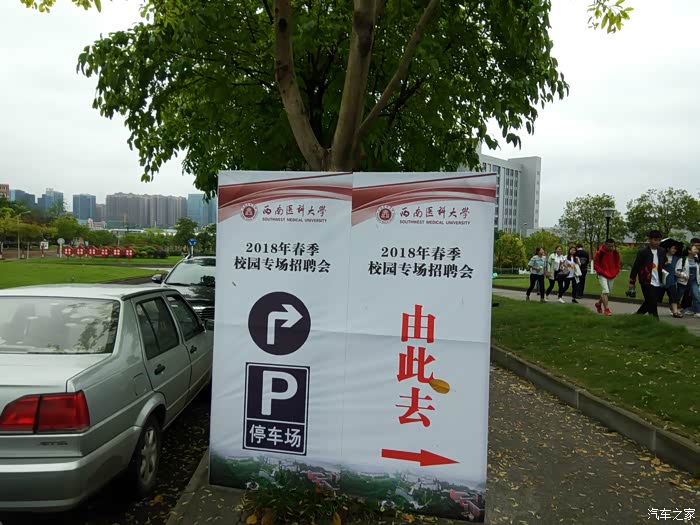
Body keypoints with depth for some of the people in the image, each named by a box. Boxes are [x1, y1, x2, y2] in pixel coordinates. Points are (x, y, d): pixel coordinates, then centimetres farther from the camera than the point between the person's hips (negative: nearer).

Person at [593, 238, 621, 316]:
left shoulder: (616, 253, 0)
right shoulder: (599, 253, -11)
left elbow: (618, 264, 12)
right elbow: (596, 265, -7)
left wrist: (616, 272, -2)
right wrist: (603, 273, -13)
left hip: (612, 276, 5)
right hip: (602, 276, -5)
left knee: (609, 293, 14)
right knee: (605, 291, -18)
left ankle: (599, 303, 38)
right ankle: (607, 309, -15)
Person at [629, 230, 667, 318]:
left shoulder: (662, 252, 8)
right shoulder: (643, 252, -8)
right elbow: (635, 267, -5)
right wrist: (632, 282, -4)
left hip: (658, 284, 6)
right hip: (647, 283, -6)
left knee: (649, 303, 15)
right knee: (653, 305, -6)